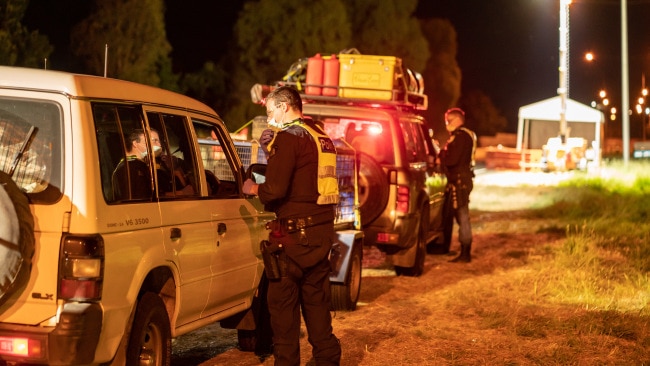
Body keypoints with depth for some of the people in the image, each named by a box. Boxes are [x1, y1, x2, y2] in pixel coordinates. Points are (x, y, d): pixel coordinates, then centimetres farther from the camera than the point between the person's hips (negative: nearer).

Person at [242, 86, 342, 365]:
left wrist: (253, 189, -1)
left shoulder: (289, 136, -12)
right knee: (316, 299, 17)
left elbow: (275, 190, -20)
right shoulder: (322, 137, 14)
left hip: (294, 234, -9)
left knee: (283, 301, -1)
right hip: (322, 230, 9)